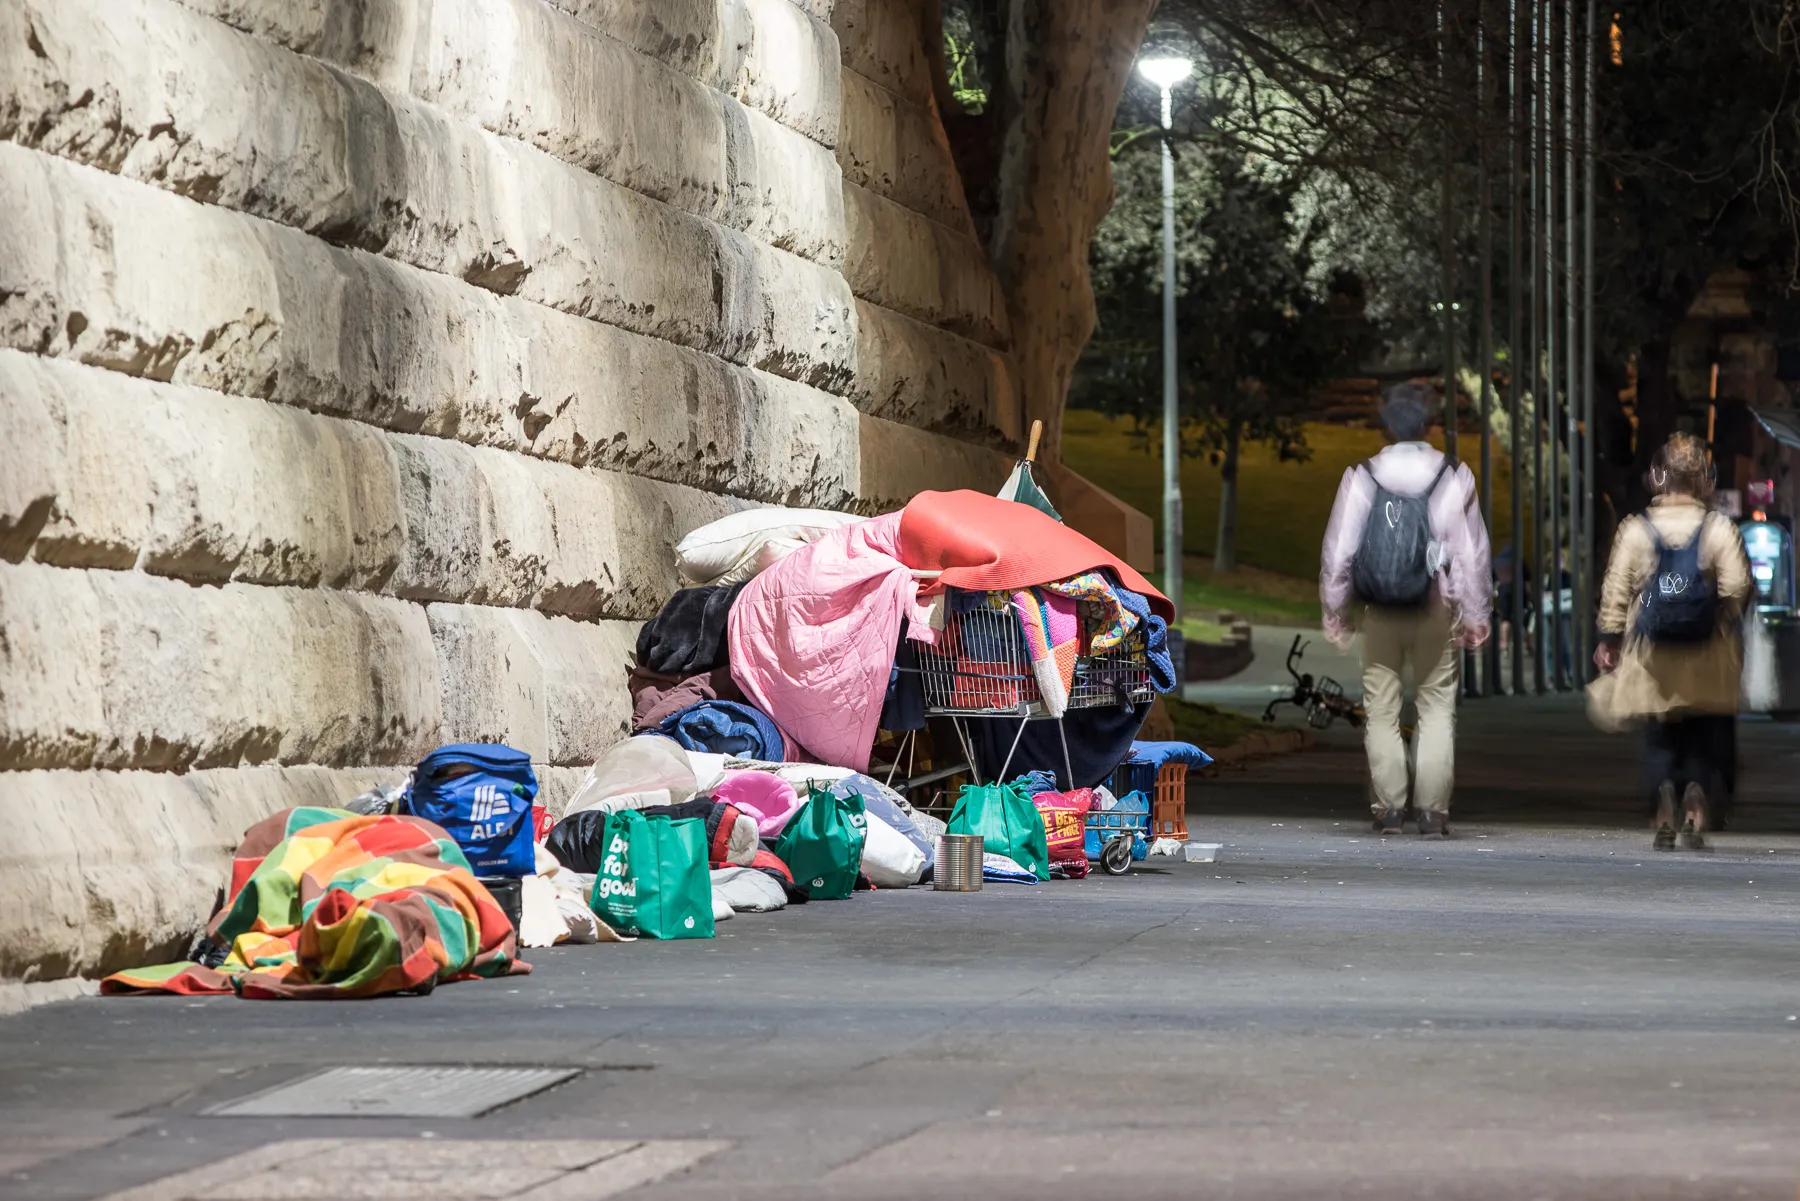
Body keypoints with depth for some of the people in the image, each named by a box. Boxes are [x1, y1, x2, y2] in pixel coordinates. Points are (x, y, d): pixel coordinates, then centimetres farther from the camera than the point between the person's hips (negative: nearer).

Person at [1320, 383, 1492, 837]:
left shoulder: (1362, 478, -5)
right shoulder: (1453, 478, -5)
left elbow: (1339, 547, -1)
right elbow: (1472, 551, -2)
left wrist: (1334, 608, 11)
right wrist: (1476, 613, 8)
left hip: (1380, 611, 0)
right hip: (1436, 610, 0)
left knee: (1382, 709, 8)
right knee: (1437, 707, 6)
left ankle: (1389, 807, 7)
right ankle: (1432, 808, 1)